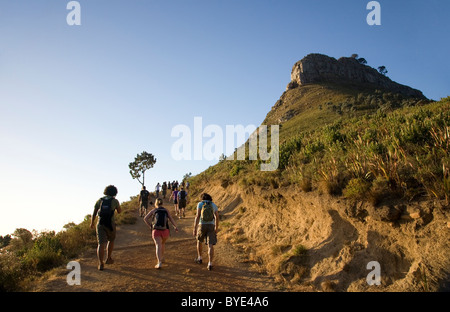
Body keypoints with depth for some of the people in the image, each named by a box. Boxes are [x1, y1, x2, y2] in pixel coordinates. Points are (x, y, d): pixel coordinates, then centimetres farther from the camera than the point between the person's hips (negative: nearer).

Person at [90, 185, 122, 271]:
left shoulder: (99, 200, 8)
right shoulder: (115, 201, 2)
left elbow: (94, 213, 7)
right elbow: (119, 211, 17)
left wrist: (92, 223, 22)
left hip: (100, 224, 1)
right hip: (110, 224, -1)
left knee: (101, 244, -2)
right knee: (111, 240, 23)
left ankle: (101, 264, -10)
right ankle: (108, 258, 29)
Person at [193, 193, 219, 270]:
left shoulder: (200, 204, 0)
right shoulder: (214, 205, 8)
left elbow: (197, 216, -10)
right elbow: (217, 218, 7)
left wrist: (194, 229, -12)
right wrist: (216, 229, 19)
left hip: (202, 226, -1)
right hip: (211, 227, 1)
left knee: (199, 241, 27)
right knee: (210, 246, -3)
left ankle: (199, 258, 36)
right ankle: (210, 264, -16)